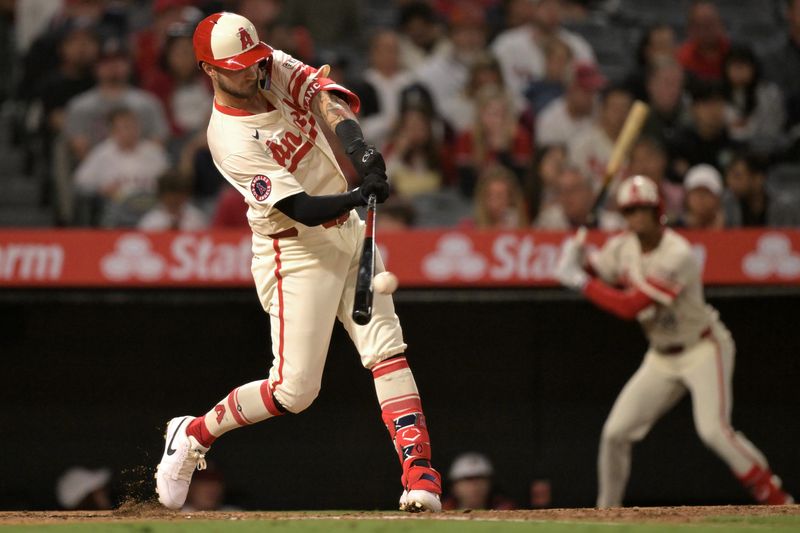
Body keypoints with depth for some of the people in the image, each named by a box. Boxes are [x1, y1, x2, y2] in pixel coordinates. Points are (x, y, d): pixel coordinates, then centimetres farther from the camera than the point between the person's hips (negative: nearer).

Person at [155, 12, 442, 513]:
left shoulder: (277, 69, -3)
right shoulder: (230, 140, -24)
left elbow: (325, 95, -19)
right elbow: (301, 208, -28)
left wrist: (359, 145, -36)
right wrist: (361, 196, -44)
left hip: (348, 231, 7)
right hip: (296, 251, -7)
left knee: (387, 349, -6)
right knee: (295, 389, -5)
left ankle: (420, 472, -10)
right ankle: (194, 434, 18)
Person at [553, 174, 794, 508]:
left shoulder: (677, 256, -25)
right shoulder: (623, 247, -2)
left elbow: (630, 307, -28)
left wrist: (579, 281, -26)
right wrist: (576, 259, -14)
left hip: (703, 349, -7)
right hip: (661, 358, 7)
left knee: (713, 430, -24)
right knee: (615, 433, 1)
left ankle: (777, 502, -18)